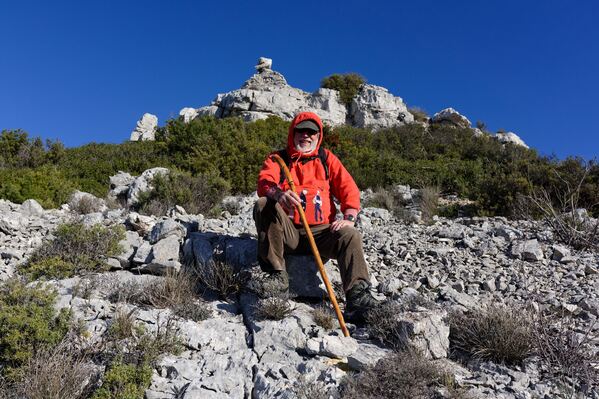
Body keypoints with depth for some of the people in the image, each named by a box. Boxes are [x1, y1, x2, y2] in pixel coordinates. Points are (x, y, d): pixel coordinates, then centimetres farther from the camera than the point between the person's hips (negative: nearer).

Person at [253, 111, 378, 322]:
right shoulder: (277, 159, 13)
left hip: (320, 231, 1)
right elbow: (265, 181, -9)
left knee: (350, 235, -26)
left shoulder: (327, 158, 18)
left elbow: (348, 188, 8)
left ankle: (358, 296, -35)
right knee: (263, 205, -28)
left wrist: (349, 217, -12)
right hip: (287, 232, -1)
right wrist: (278, 193, -34)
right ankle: (277, 274, -26)